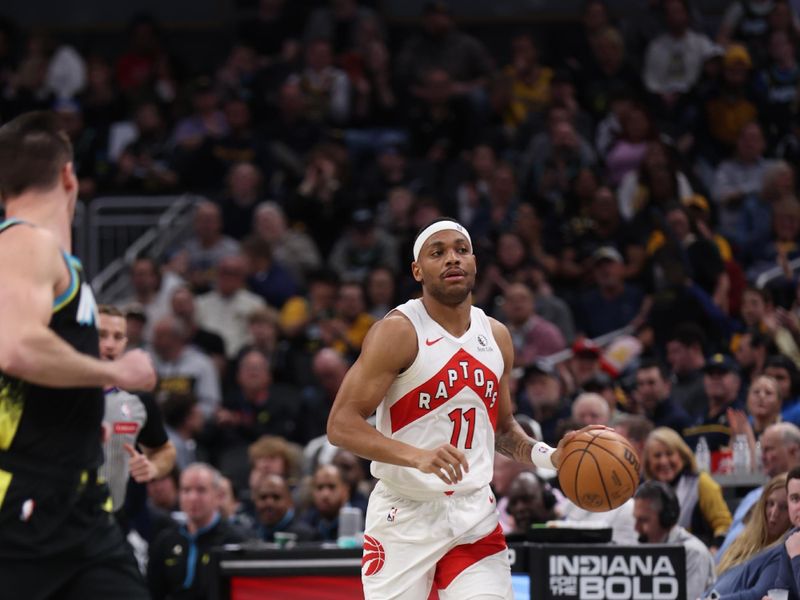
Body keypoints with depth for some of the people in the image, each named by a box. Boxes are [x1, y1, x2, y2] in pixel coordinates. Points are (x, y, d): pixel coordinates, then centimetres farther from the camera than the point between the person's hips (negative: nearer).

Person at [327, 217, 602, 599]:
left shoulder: (496, 337, 9)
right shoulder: (398, 331, -11)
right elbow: (341, 425, -17)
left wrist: (549, 457, 3)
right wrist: (417, 457, -32)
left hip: (474, 514, 5)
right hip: (405, 515, -5)